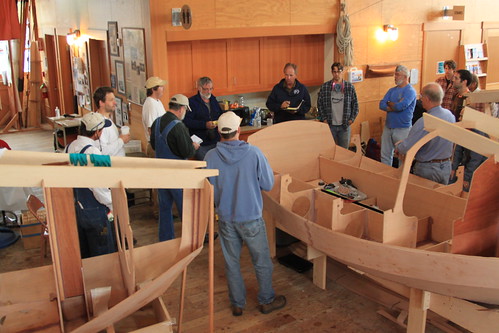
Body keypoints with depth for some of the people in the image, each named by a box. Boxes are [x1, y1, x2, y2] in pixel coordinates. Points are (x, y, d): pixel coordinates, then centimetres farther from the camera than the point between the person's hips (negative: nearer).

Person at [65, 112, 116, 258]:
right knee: (104, 256, 6)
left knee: (83, 254, 22)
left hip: (76, 206, 8)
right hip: (95, 211, -8)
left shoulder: (70, 147, 2)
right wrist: (112, 204, -11)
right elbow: (98, 186, -25)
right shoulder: (92, 151, -24)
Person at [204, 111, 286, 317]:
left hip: (225, 219, 2)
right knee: (262, 261, 17)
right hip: (251, 217, -2)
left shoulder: (210, 157, -12)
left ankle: (237, 304, 31)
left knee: (231, 262, 18)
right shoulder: (254, 153, -16)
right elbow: (268, 185, -8)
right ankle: (267, 300, 32)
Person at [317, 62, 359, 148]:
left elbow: (355, 104, 7)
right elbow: (319, 104, 5)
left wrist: (352, 119, -1)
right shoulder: (324, 87, 0)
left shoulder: (350, 87, 2)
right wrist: (324, 118, -2)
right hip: (330, 125, 0)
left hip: (344, 125, 1)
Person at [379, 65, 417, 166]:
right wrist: (395, 106, -15)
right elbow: (381, 105, 1)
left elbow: (400, 106, -23)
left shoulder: (410, 91, -10)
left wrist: (389, 103, -4)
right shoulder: (392, 90, 11)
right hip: (388, 127, 7)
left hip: (402, 129, -7)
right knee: (385, 155, 11)